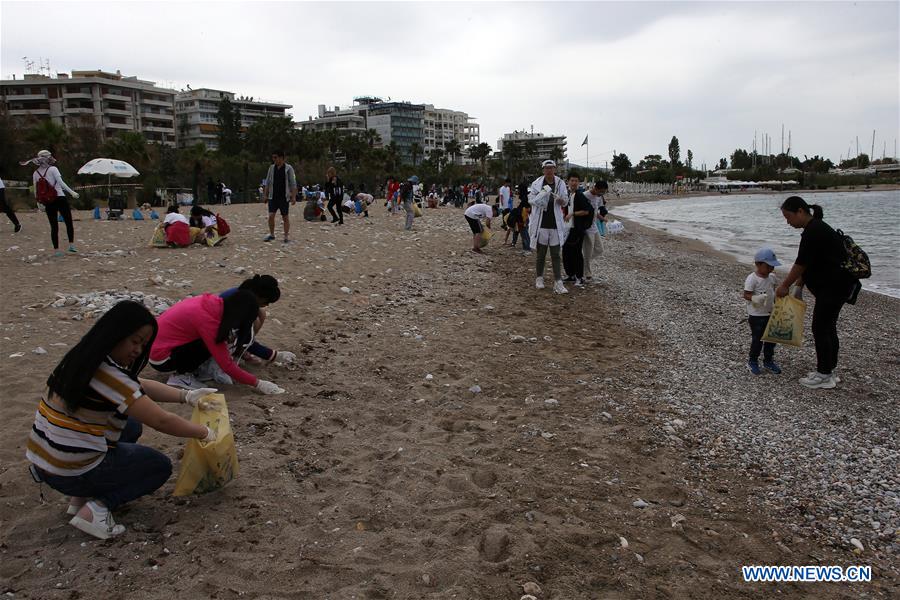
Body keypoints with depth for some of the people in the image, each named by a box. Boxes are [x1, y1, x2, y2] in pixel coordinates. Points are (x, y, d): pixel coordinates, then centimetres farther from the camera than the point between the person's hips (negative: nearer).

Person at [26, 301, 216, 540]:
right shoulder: (107, 375, -25)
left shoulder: (85, 360, 3)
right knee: (161, 466, 9)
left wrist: (187, 396, 7)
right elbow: (162, 421, -21)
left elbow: (140, 386, 14)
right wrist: (204, 433, -7)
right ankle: (98, 506, -9)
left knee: (132, 425, 24)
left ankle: (82, 496, 13)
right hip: (71, 472, -8)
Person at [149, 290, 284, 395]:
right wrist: (257, 383, -19)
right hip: (162, 359, -8)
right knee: (212, 343, -18)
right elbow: (226, 366, -25)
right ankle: (180, 375, -7)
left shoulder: (215, 303, -6)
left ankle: (182, 371, 0)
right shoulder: (207, 320, -28)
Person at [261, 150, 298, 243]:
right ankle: (271, 234, 12)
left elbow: (293, 184, -5)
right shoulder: (271, 168, 8)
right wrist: (265, 194, 7)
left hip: (284, 197, -3)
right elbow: (267, 182, 13)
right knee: (271, 216, -3)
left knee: (285, 217, 4)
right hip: (273, 196, 3)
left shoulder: (288, 168, -4)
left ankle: (287, 236, 13)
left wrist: (293, 197, -10)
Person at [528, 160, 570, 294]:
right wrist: (543, 193, -23)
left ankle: (558, 283, -1)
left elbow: (566, 202, 9)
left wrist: (561, 200, -14)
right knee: (541, 253, 10)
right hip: (541, 224, -1)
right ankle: (539, 278, 25)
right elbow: (531, 200, -6)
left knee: (556, 255, 1)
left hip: (555, 225, 1)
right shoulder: (536, 183, -3)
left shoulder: (560, 183, 3)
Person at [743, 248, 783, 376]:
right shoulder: (752, 279, -18)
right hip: (756, 316, -7)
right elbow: (746, 294, -18)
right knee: (757, 339, 1)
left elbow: (773, 293, 16)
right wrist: (755, 298, -36)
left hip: (770, 314, 7)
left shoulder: (772, 277, 4)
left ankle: (768, 360, 28)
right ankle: (752, 361, 18)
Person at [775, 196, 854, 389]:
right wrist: (798, 287, 16)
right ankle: (828, 371, 21)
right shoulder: (815, 227, 13)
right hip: (835, 284, 10)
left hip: (835, 285, -10)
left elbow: (801, 264, -18)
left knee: (820, 328, -4)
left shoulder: (814, 232, -19)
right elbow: (806, 264, 16)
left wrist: (785, 286, -9)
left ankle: (824, 376, 3)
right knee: (828, 326, 14)